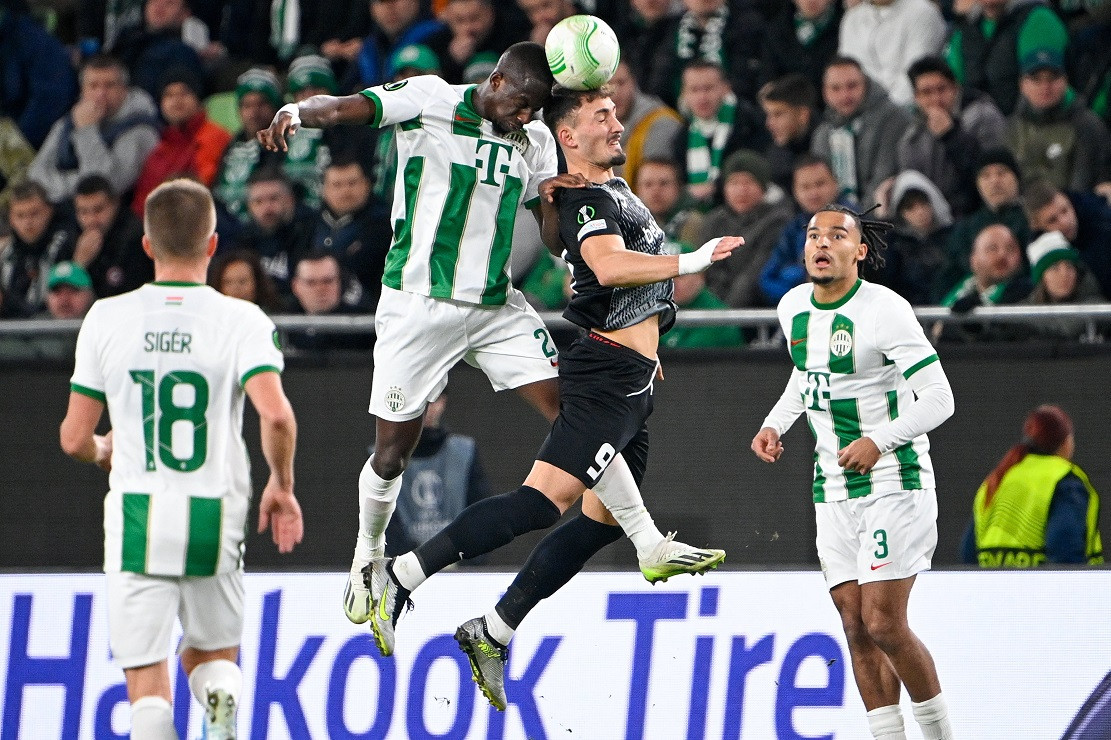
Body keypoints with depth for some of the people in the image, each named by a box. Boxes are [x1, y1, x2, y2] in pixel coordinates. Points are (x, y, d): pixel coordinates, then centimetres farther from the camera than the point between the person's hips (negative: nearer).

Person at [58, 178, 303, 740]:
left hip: (136, 515, 0)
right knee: (210, 657, 22)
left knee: (147, 680, 3)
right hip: (215, 518, 0)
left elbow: (74, 438, 3)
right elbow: (276, 416, -19)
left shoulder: (106, 319, -1)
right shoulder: (240, 320, -5)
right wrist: (281, 485, 0)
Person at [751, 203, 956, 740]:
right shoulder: (793, 307, 6)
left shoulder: (885, 309, -15)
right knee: (856, 626, 2)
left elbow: (939, 398, -17)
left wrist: (879, 442, -30)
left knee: (884, 625, -12)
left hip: (895, 482, -7)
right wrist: (774, 424, 10)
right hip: (833, 489, 7)